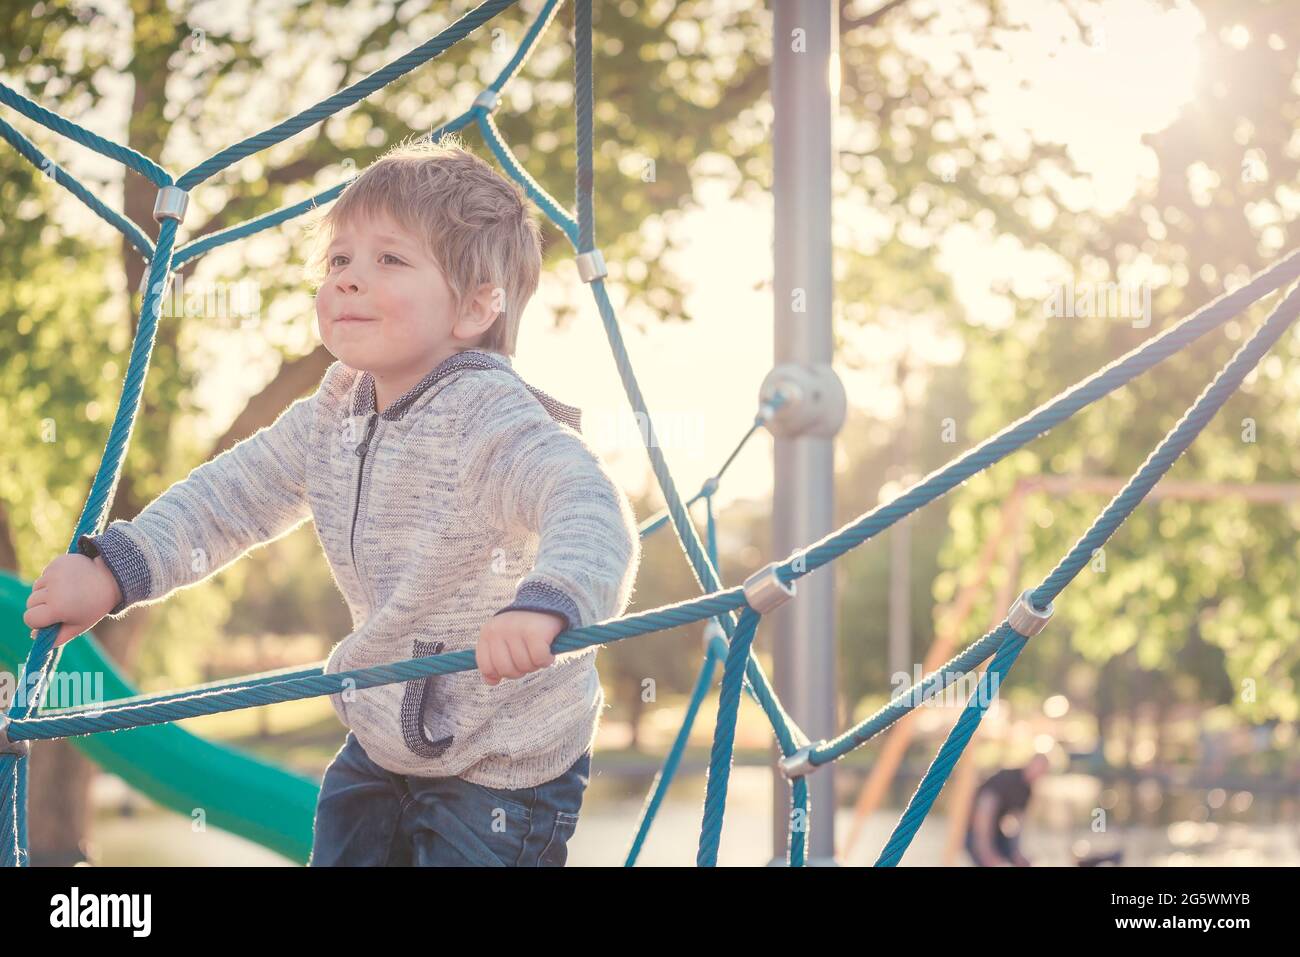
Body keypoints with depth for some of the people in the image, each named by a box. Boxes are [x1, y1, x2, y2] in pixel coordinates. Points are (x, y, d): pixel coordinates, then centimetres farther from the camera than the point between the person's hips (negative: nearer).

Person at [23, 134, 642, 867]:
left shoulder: (494, 421, -28)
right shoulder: (332, 417, -2)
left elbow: (591, 512, -44)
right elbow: (235, 493, 11)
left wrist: (545, 605, -64)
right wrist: (115, 570, 1)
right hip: (382, 744, 8)